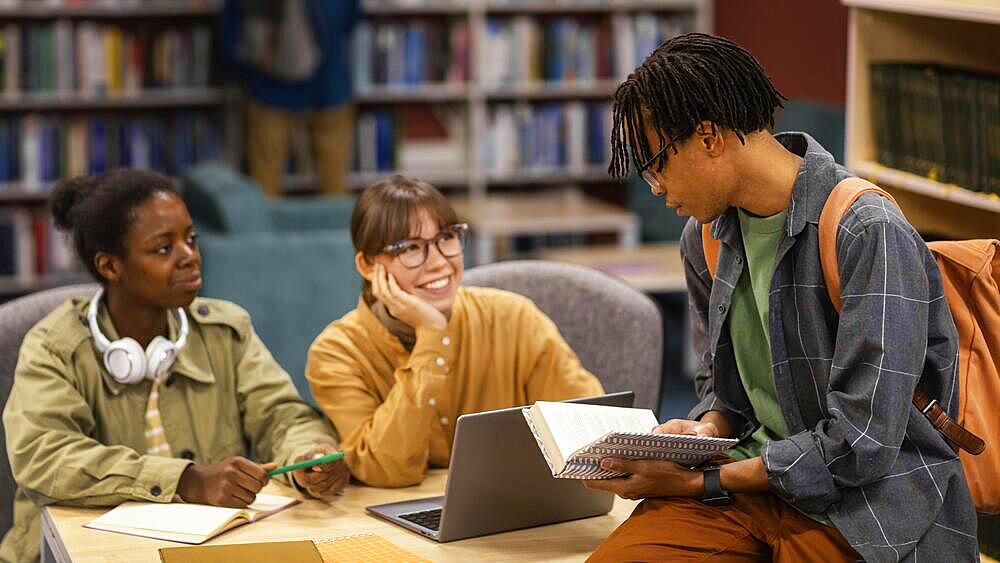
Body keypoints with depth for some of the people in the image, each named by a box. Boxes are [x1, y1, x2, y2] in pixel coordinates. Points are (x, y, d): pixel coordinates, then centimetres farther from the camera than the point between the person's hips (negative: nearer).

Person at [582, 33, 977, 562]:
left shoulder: (871, 235, -18)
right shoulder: (704, 238, 8)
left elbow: (860, 445, -20)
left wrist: (698, 482, -17)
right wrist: (705, 431, -3)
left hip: (869, 496, -5)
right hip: (751, 473, 5)